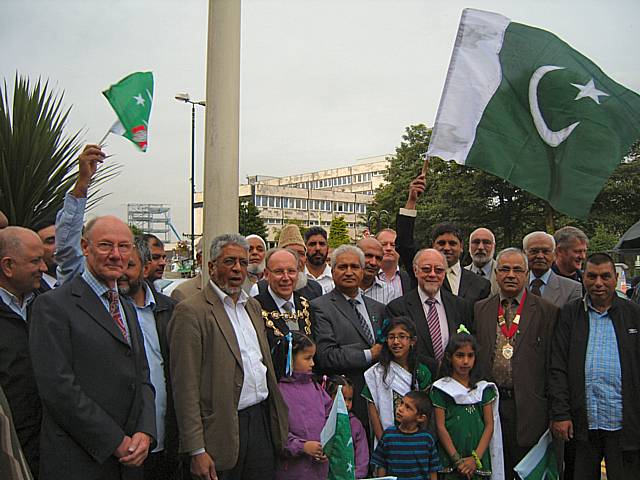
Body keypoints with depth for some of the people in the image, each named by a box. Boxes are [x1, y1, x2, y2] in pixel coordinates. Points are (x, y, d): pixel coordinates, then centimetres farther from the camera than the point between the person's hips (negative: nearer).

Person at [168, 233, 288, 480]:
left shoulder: (253, 306, 14)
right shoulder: (191, 311, -11)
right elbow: (186, 387, -14)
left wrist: (278, 423, 13)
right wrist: (197, 451, -16)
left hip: (262, 420, 7)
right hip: (223, 429, -6)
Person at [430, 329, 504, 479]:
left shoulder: (483, 388, 6)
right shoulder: (441, 389, -2)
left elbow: (489, 425, 1)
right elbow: (440, 427, -5)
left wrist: (476, 458, -9)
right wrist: (457, 459, -12)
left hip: (478, 460, 2)